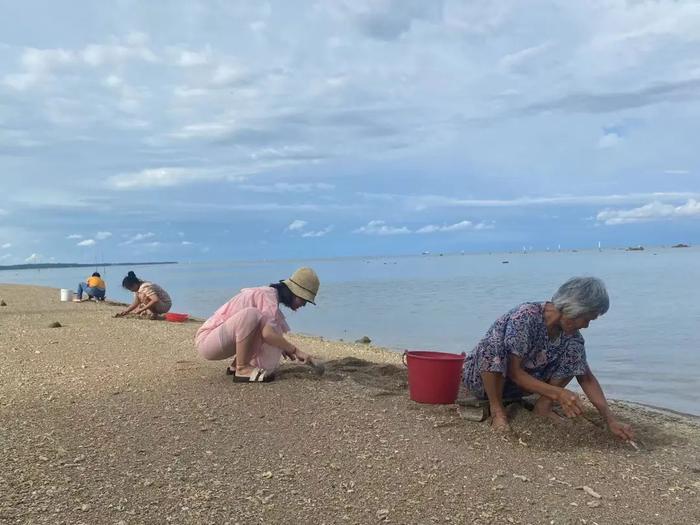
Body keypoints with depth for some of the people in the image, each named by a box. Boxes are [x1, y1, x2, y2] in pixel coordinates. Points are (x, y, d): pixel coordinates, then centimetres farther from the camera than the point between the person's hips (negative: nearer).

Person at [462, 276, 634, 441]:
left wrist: (610, 419, -12)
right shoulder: (526, 316, -31)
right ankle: (497, 409, -20)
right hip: (482, 379, -5)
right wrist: (558, 394, -36)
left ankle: (543, 405, -5)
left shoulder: (571, 335, -10)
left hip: (521, 383, 5)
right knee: (495, 343, -39)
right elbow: (513, 371, -31)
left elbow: (586, 378, -3)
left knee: (574, 350, -9)